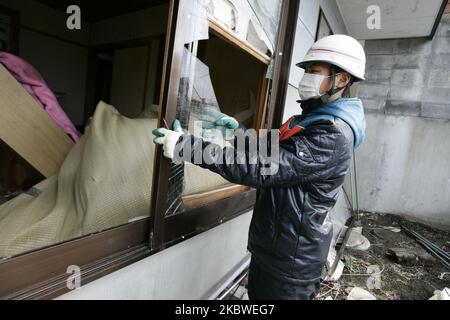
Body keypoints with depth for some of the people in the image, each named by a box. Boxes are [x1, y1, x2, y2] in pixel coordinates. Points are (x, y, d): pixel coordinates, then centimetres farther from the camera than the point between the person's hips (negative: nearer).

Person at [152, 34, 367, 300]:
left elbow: (264, 167, -33)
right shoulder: (314, 120, 10)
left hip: (291, 256, -9)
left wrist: (186, 145, -32)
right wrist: (239, 133, 0)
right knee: (257, 295, 25)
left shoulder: (333, 135, -24)